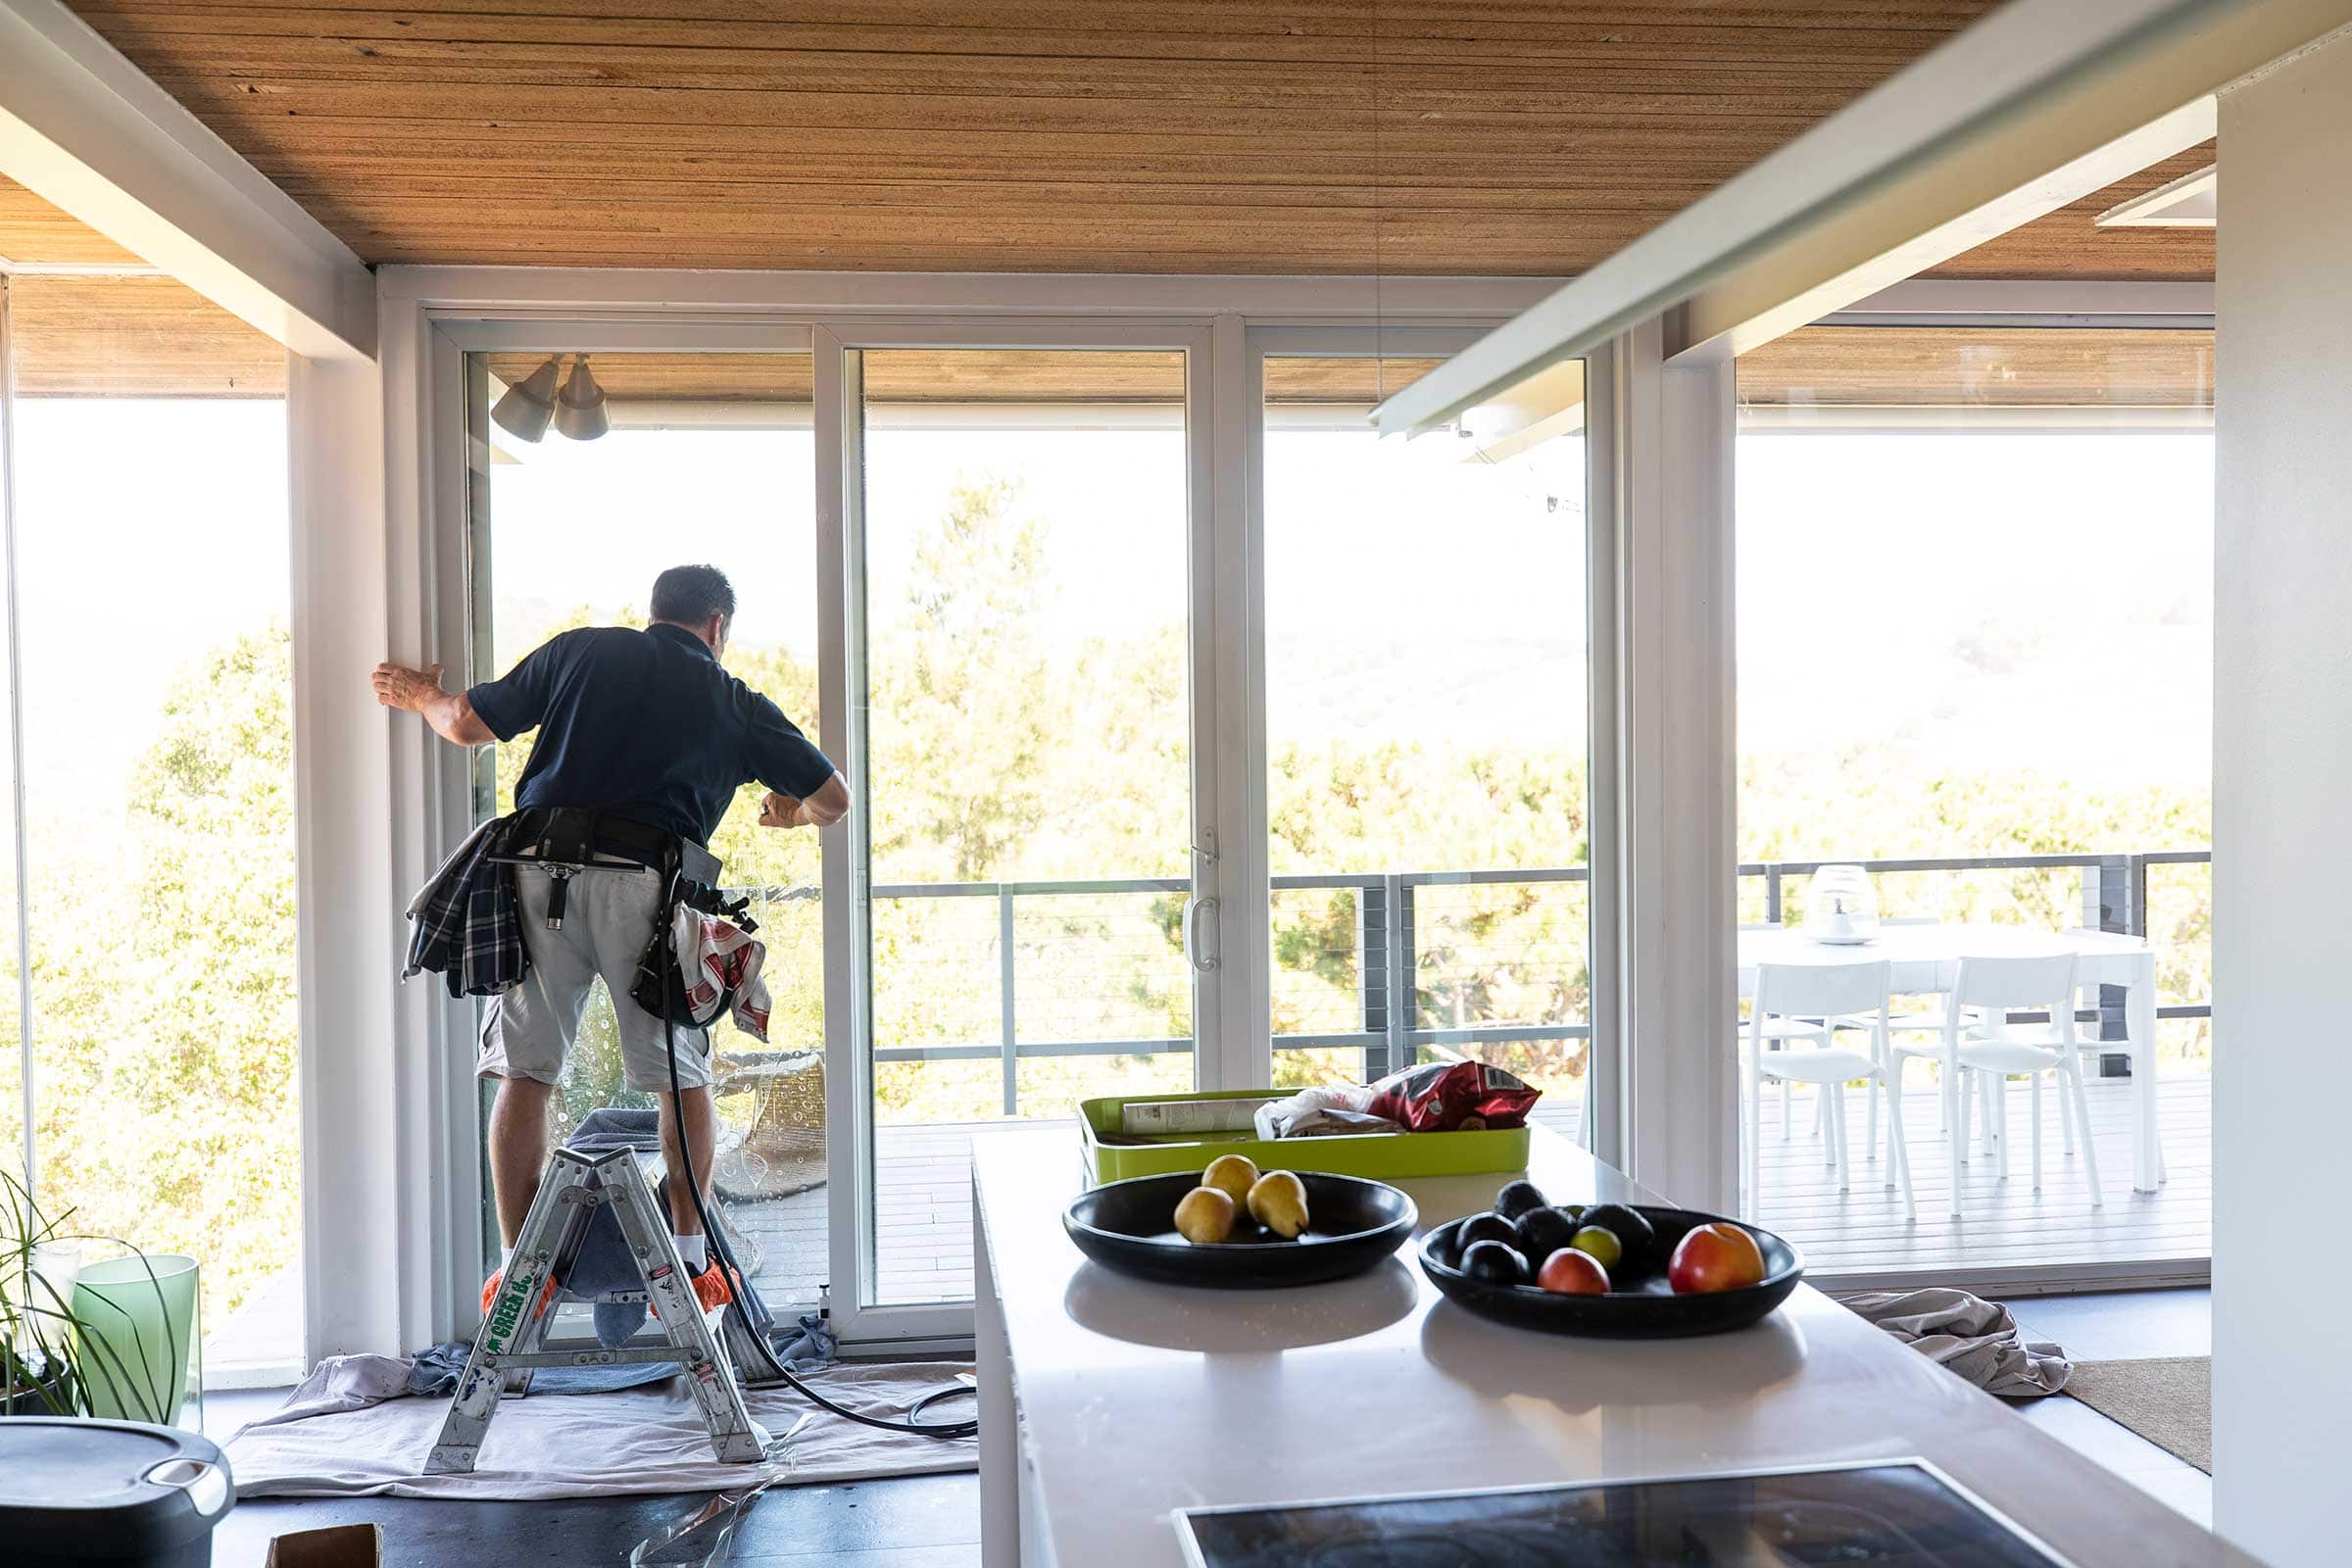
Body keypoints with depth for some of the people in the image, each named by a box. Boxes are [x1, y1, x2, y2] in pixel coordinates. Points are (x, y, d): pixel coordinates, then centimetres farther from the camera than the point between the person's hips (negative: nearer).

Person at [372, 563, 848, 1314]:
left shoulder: (578, 650, 16)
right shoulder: (735, 703, 15)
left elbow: (468, 723, 19)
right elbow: (834, 799, 20)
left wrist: (418, 696, 41)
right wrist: (790, 812, 43)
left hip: (542, 872, 1)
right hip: (645, 885, -1)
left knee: (523, 1072, 9)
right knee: (683, 1076, 13)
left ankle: (517, 1267, 11)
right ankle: (688, 1259, 14)